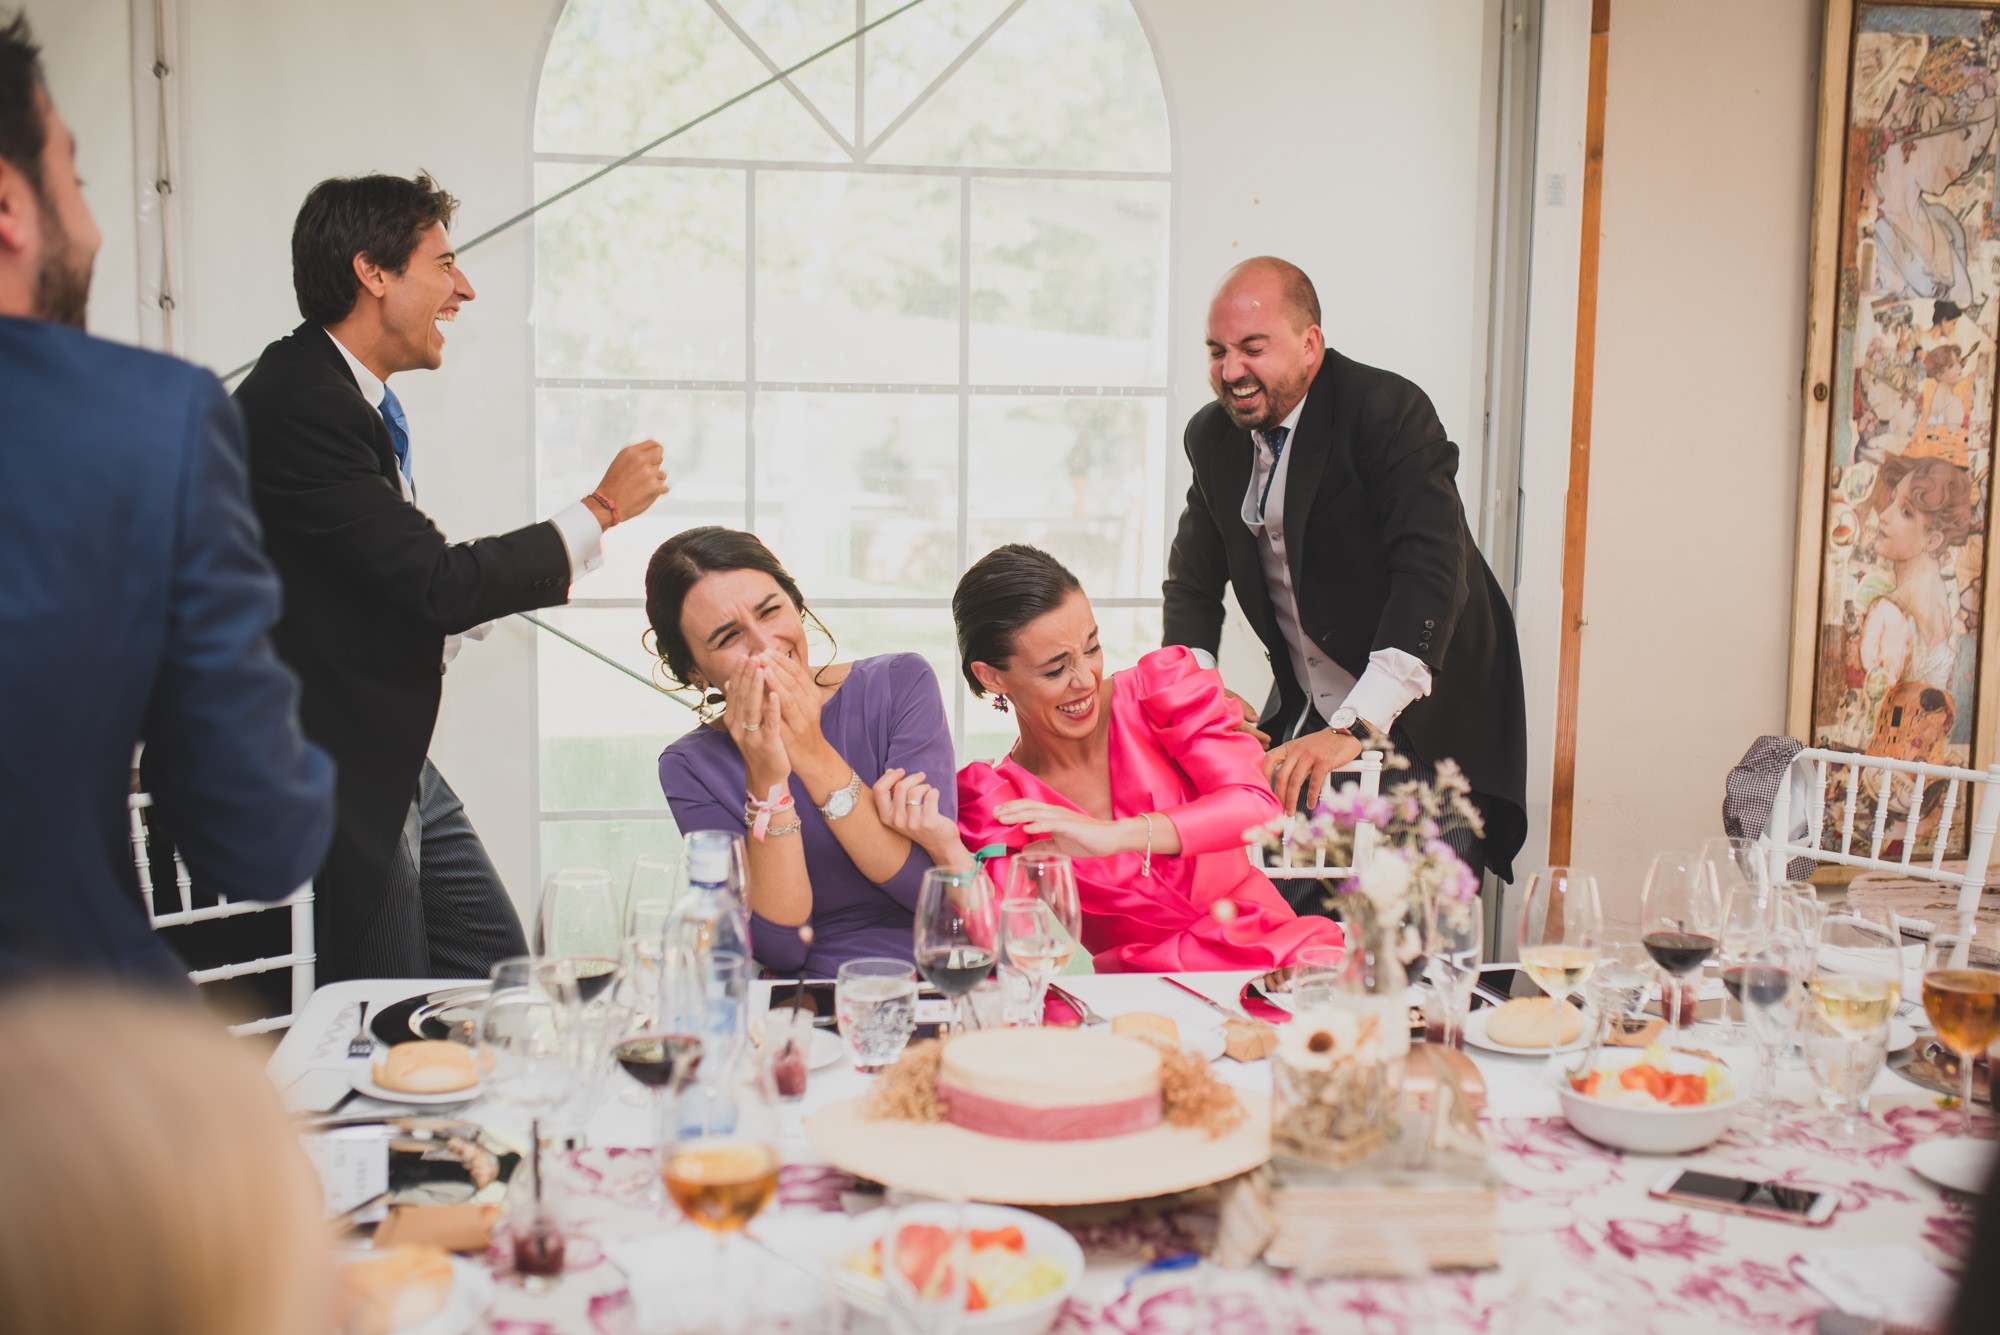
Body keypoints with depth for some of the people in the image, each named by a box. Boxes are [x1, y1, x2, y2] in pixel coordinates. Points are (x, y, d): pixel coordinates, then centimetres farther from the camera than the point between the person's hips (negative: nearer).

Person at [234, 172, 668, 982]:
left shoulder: (347, 397, 9)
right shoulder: (298, 405, -22)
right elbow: (437, 584, -23)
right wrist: (602, 509, -13)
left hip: (400, 763, 10)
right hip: (341, 784, -10)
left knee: (499, 974, 15)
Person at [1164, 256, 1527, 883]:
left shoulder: (1391, 411, -18)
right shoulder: (1213, 436, 4)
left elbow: (1432, 576, -29)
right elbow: (1193, 581, 12)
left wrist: (1354, 728, -38)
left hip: (1427, 725, -5)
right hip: (1307, 721, 6)